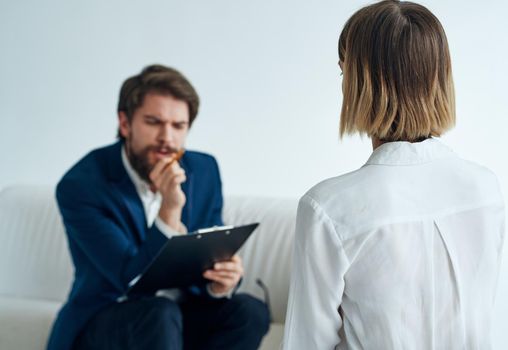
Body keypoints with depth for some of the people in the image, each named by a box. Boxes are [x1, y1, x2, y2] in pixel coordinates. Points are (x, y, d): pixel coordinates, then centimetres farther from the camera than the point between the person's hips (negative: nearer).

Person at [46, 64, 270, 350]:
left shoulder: (204, 171, -2)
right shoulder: (81, 185, -18)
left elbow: (211, 257, 1)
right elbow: (134, 281, -22)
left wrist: (222, 281, -24)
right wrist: (170, 210, -36)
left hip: (181, 317, 5)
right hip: (103, 324, -5)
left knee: (250, 311, -22)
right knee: (160, 314, -35)